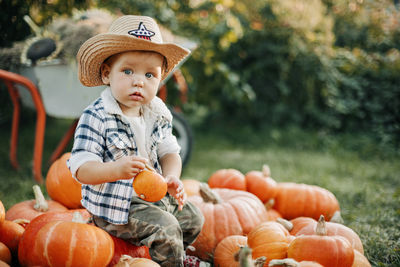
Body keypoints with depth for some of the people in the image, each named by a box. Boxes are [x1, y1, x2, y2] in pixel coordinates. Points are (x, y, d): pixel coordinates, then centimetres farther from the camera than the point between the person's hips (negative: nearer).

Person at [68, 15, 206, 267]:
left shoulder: (158, 113, -1)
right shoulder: (96, 118, -22)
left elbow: (169, 152, 3)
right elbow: (81, 169, -25)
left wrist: (171, 178, -19)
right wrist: (117, 169, -43)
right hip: (115, 206, -7)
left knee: (193, 218, 17)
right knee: (166, 229, -20)